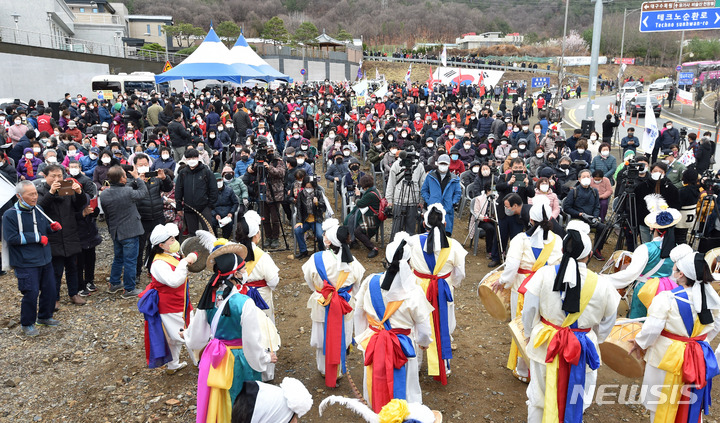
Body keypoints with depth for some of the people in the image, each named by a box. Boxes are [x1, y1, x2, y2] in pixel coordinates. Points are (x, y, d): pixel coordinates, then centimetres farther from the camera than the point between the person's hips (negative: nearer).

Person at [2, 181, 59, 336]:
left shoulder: (38, 210, 6)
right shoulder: (10, 215, -12)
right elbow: (11, 238, -17)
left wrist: (52, 227, -2)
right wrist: (36, 237, -17)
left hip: (45, 260, 6)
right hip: (26, 263, -6)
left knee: (50, 290, 12)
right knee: (31, 294, -4)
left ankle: (44, 317, 34)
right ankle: (27, 324, 16)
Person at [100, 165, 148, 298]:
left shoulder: (103, 194, -3)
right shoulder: (128, 192, -22)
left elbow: (106, 214, 7)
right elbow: (143, 192, -5)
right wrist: (137, 177, 4)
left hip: (115, 232, 7)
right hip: (130, 232, -6)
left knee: (118, 258, 23)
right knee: (130, 261, 3)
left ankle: (114, 284, 34)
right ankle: (129, 289, 11)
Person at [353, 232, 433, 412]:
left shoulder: (370, 282, -17)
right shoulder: (414, 292, -24)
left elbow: (359, 312, -1)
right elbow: (423, 327, -13)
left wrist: (362, 336, 17)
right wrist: (424, 342, 10)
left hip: (373, 343, 3)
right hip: (402, 346, -3)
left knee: (377, 384, 25)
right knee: (400, 385, 20)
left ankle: (378, 412, 48)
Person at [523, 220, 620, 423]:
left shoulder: (544, 274, -16)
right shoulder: (601, 286, -14)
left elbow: (529, 311, -6)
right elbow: (606, 324, 2)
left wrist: (530, 333, 12)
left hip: (545, 345, 1)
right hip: (581, 351, 0)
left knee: (539, 398, 20)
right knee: (574, 402, 20)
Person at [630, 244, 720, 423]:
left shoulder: (666, 299, -25)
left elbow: (651, 330, -21)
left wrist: (639, 344, -3)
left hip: (668, 359, -5)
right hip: (699, 359, 6)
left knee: (662, 408, 14)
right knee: (692, 407, 24)